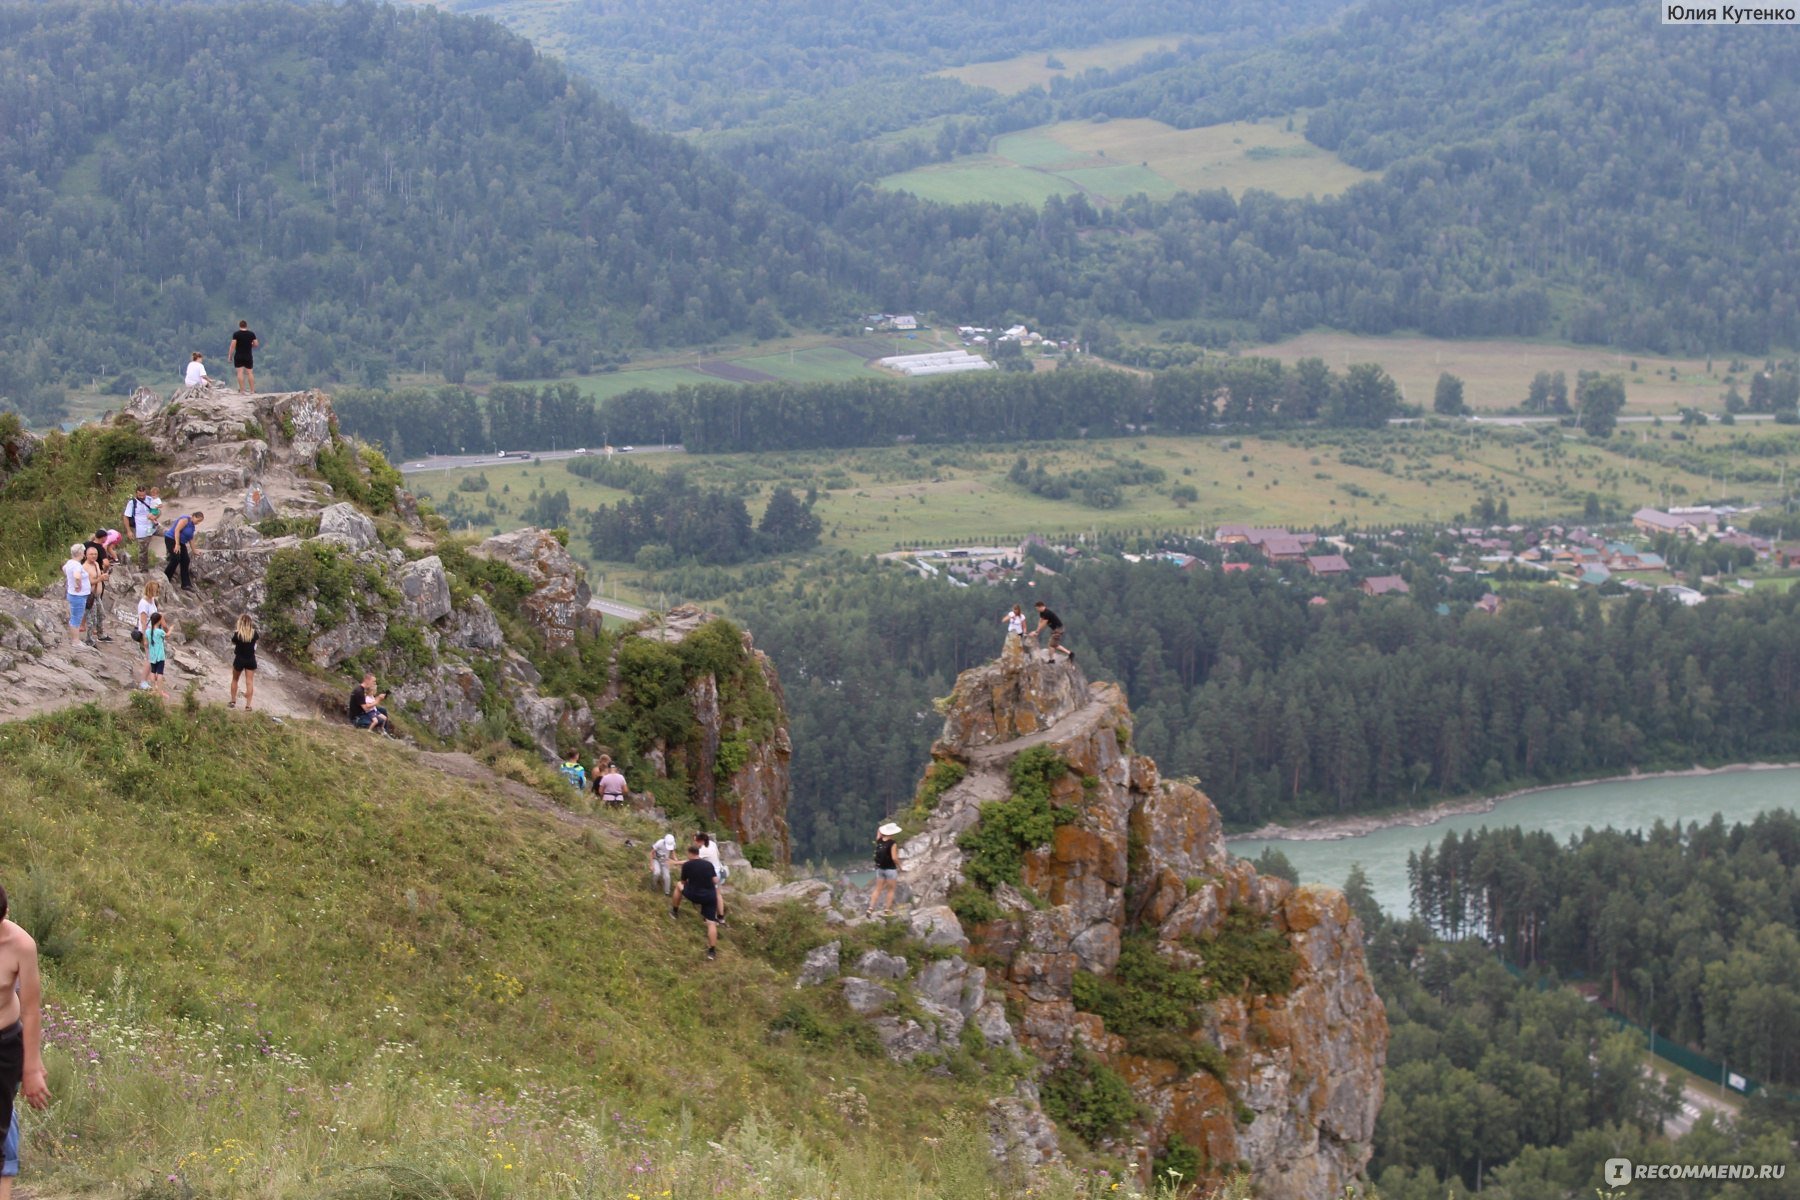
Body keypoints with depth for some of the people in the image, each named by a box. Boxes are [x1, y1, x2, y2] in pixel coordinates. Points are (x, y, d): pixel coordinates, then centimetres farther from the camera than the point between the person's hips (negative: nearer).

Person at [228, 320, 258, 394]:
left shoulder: (236, 334, -6)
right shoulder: (252, 334, 1)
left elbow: (233, 345, -9)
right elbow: (255, 344, 4)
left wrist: (230, 356, -2)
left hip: (238, 356, -2)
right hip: (248, 356, 2)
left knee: (240, 372, -2)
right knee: (250, 372, 6)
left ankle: (242, 390, -7)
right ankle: (252, 390, 4)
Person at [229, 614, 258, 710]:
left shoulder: (237, 633, -17)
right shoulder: (254, 633, -9)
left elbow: (233, 642, -1)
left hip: (239, 659, -1)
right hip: (251, 660, 1)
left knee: (235, 680, 19)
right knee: (249, 682, 3)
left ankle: (233, 701, 26)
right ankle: (248, 705, 1)